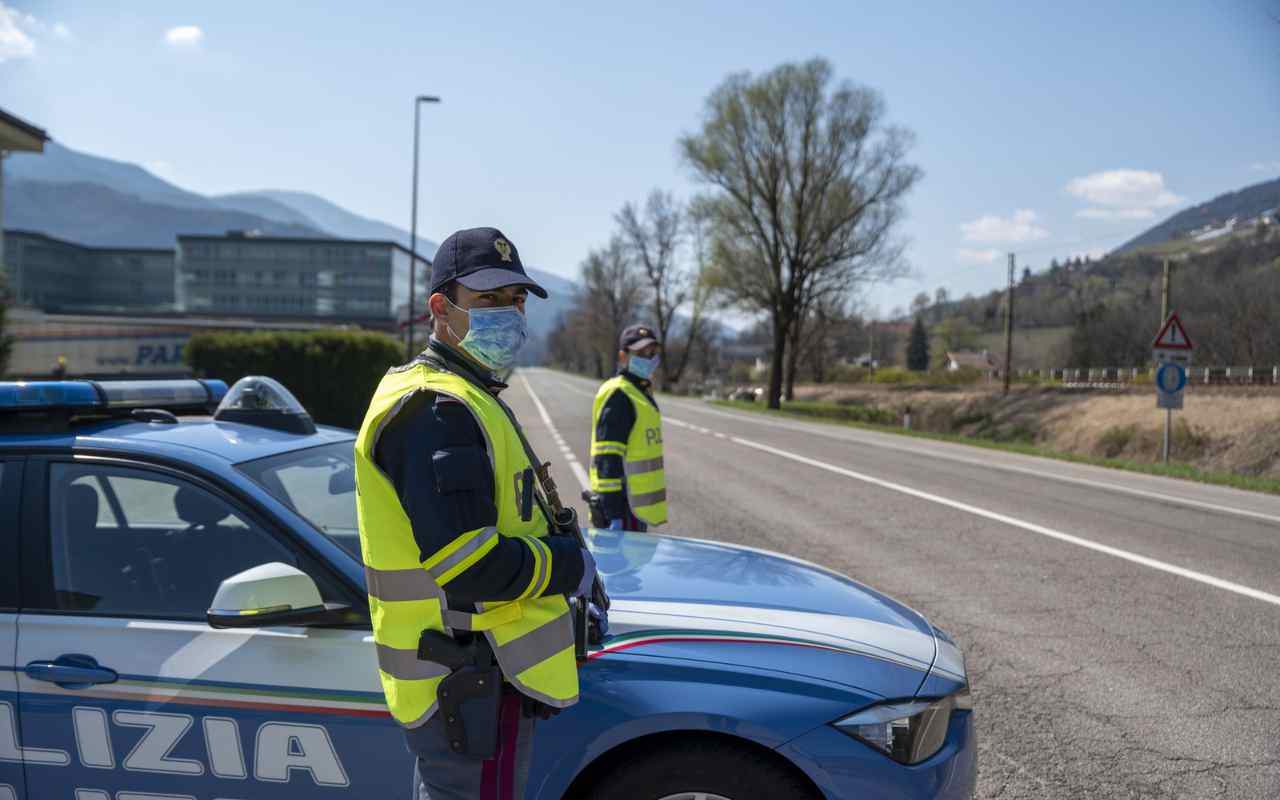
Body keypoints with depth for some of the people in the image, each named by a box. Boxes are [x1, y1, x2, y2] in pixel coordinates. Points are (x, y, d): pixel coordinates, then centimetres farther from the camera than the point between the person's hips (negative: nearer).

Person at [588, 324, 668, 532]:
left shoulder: (641, 391, 16)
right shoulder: (618, 396, -16)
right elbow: (607, 460, -22)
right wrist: (613, 514, -25)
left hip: (637, 504, 10)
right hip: (623, 507, -10)